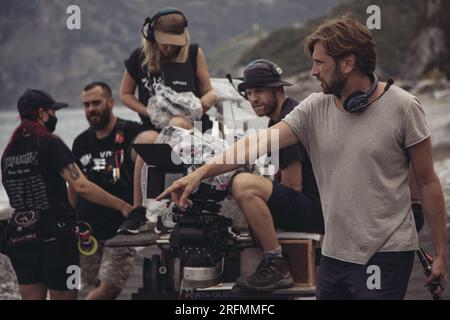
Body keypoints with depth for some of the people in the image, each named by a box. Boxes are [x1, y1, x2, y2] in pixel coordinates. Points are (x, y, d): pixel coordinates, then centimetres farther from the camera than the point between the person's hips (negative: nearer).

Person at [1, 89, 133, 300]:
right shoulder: (50, 143, -9)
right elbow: (81, 186, -18)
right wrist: (122, 206, -13)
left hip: (20, 238, 6)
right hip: (54, 238, -6)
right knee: (63, 295, 3)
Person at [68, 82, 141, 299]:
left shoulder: (131, 134, -5)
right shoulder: (81, 142, 12)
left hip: (122, 229, -4)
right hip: (89, 231, 5)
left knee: (109, 287, -11)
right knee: (104, 289, 6)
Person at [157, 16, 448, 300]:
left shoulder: (402, 107, -7)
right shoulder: (315, 108, 4)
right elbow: (261, 143, -5)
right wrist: (200, 173, -16)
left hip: (386, 257, -5)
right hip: (335, 254, 5)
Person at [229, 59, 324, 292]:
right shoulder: (278, 119, 18)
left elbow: (293, 185, -17)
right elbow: (282, 177, 27)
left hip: (315, 209, -11)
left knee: (243, 185, -27)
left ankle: (276, 267, -23)